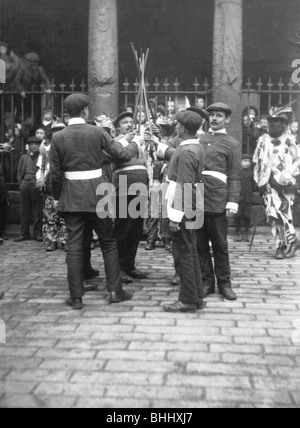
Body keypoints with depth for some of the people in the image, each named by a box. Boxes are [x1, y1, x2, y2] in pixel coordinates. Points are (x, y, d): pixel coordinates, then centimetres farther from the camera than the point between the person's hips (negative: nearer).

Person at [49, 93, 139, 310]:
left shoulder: (58, 137, -1)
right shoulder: (97, 132, -6)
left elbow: (56, 174, 0)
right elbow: (123, 154, -1)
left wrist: (57, 197, 12)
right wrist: (132, 143, 20)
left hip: (71, 197, 2)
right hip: (96, 194, -1)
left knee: (75, 246, 6)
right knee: (109, 242, 12)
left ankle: (76, 297, 10)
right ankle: (115, 291, 16)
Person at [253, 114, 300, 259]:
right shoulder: (263, 140, 13)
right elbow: (257, 162, 16)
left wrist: (287, 177, -10)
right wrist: (260, 182, 9)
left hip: (285, 184, -2)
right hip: (269, 183, 3)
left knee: (284, 213, -5)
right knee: (273, 214, -4)